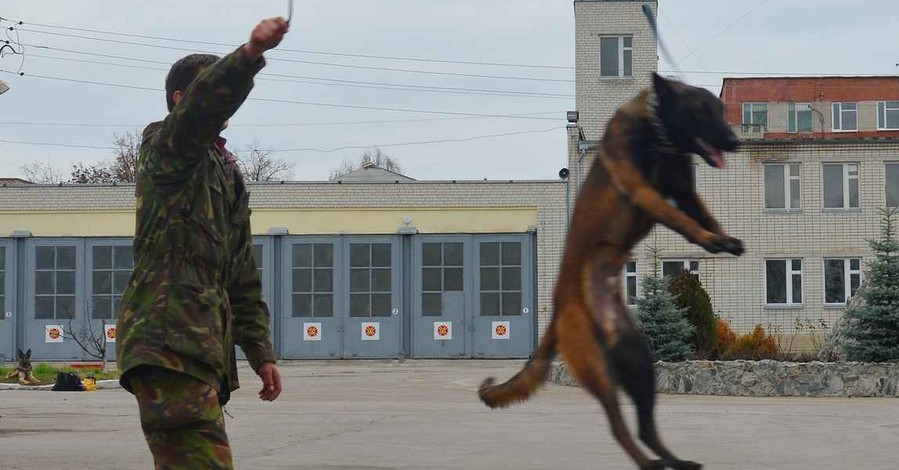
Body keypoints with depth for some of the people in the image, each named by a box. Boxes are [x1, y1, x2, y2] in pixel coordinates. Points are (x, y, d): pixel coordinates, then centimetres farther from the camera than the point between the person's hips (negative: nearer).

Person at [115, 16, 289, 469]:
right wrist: (251, 53, -38)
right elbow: (206, 100, -22)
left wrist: (260, 351, 21)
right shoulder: (167, 148, 3)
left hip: (205, 347, 9)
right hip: (167, 342, -9)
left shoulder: (227, 173, 27)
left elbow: (242, 278, 27)